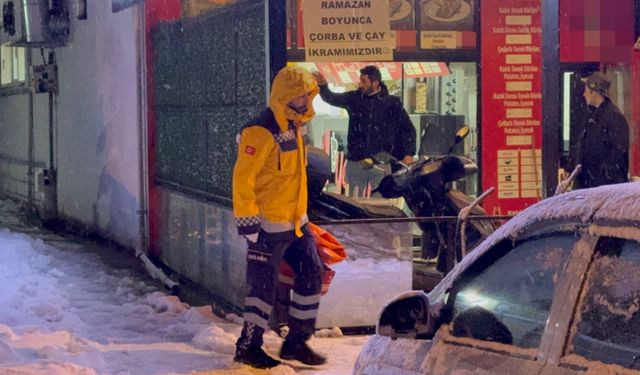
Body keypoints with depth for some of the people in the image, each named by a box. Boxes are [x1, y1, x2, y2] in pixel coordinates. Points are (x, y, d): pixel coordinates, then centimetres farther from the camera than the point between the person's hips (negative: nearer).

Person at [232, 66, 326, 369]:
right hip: (269, 226, -9)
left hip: (296, 222, 9)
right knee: (264, 285, -1)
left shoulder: (292, 129, 12)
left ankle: (297, 341, 17)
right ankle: (248, 347, 13)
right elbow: (243, 179, -20)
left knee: (312, 274, 7)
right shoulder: (260, 132, -18)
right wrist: (248, 223, -20)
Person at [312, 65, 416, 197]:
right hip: (356, 162, 2)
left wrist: (409, 154, -7)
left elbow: (408, 129, 2)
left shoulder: (392, 103, -1)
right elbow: (332, 98, -6)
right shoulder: (354, 98, 5)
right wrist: (323, 86, -27)